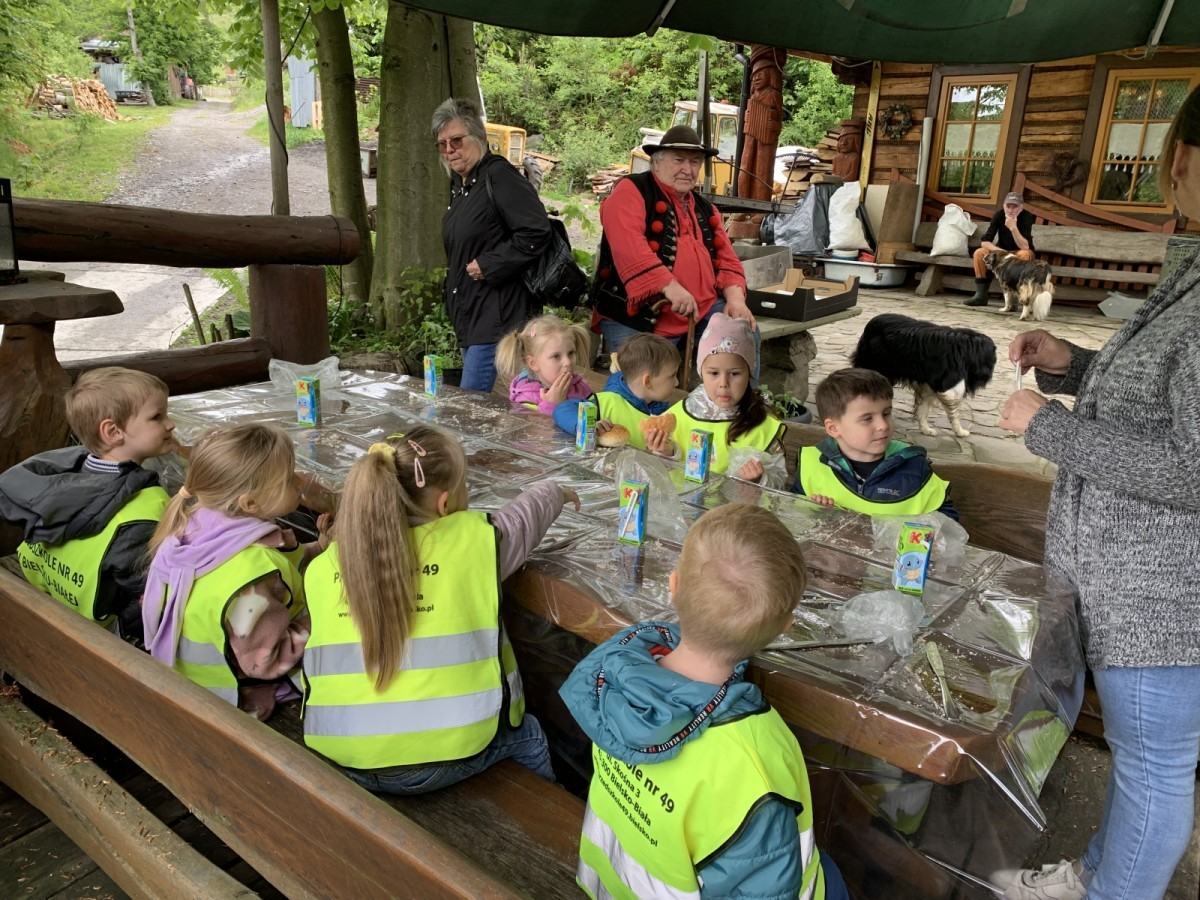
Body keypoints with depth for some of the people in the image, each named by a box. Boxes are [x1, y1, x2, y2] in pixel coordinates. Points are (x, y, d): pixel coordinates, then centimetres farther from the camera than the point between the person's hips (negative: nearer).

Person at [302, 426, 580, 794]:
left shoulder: (321, 569, 0)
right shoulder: (475, 539, -8)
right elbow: (527, 514, 13)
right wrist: (555, 492, 35)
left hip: (339, 759, 4)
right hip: (445, 758, -4)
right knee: (527, 733, 29)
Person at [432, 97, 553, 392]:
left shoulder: (499, 176, -12)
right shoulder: (459, 185, 17)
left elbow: (536, 233, -22)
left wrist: (488, 266, -19)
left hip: (500, 319, -10)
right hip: (470, 319, 10)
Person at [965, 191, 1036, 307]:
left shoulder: (1027, 217, -22)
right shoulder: (999, 214, -15)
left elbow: (1025, 247, -31)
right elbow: (984, 241, -20)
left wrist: (1013, 228, -40)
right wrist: (1001, 252, -34)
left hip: (1018, 252, -3)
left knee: (1025, 254, -36)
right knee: (979, 253, -23)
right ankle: (981, 295, -20)